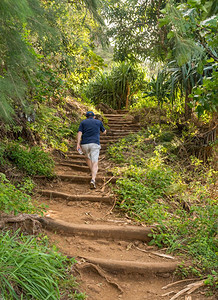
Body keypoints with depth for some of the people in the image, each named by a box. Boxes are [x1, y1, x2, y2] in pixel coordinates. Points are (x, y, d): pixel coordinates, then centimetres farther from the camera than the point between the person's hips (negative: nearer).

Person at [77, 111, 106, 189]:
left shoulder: (83, 122, 14)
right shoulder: (99, 122, 16)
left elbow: (79, 133, -2)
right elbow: (104, 132, 30)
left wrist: (78, 144, -9)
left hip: (84, 144, 1)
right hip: (95, 144, -1)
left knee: (87, 157, 31)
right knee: (95, 163, -6)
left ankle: (93, 172, 26)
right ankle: (93, 180, -25)